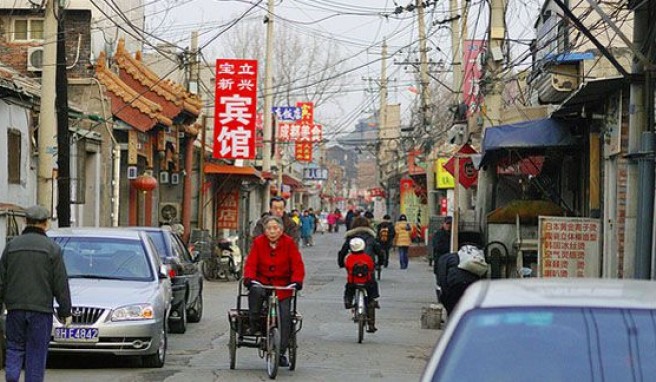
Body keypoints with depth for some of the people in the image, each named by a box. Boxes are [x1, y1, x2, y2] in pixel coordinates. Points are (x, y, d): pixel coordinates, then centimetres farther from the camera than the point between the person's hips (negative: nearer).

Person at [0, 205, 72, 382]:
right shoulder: (52, 248, -3)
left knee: (15, 348, 12)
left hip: (15, 308, 2)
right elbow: (61, 283, -3)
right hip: (41, 308, -2)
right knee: (36, 353, 4)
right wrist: (65, 311, 2)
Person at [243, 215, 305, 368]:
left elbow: (297, 264, -5)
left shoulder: (289, 243, -2)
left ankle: (281, 353, -3)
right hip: (262, 282, 0)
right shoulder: (258, 242, -1)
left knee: (285, 316, -12)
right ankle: (254, 326, -18)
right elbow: (251, 263, -5)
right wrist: (249, 278, -25)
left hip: (283, 286, 1)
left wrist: (297, 280, -23)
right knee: (256, 292, -37)